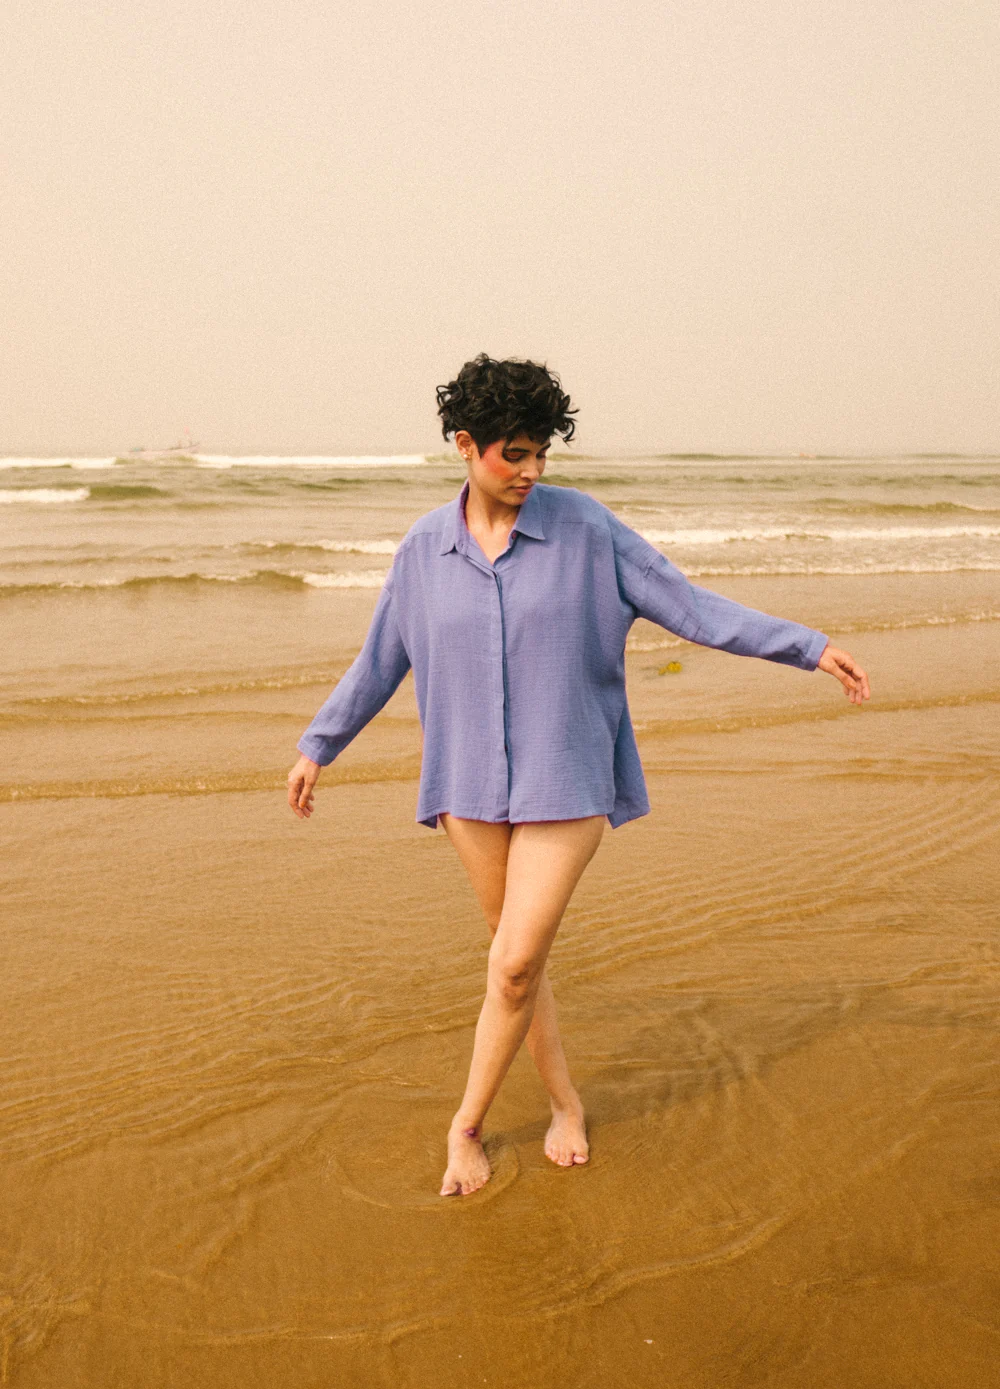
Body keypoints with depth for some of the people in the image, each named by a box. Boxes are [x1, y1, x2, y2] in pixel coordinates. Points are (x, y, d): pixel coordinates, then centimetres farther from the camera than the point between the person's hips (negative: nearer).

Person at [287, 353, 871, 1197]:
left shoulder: (583, 526, -6)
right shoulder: (425, 548, 2)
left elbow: (687, 605, -4)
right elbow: (379, 662, 14)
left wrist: (809, 647, -8)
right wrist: (318, 747, 20)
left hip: (564, 784, -3)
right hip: (473, 786, 3)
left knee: (516, 962, -7)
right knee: (516, 957, 11)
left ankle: (467, 1125, 14)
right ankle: (565, 1102, 32)